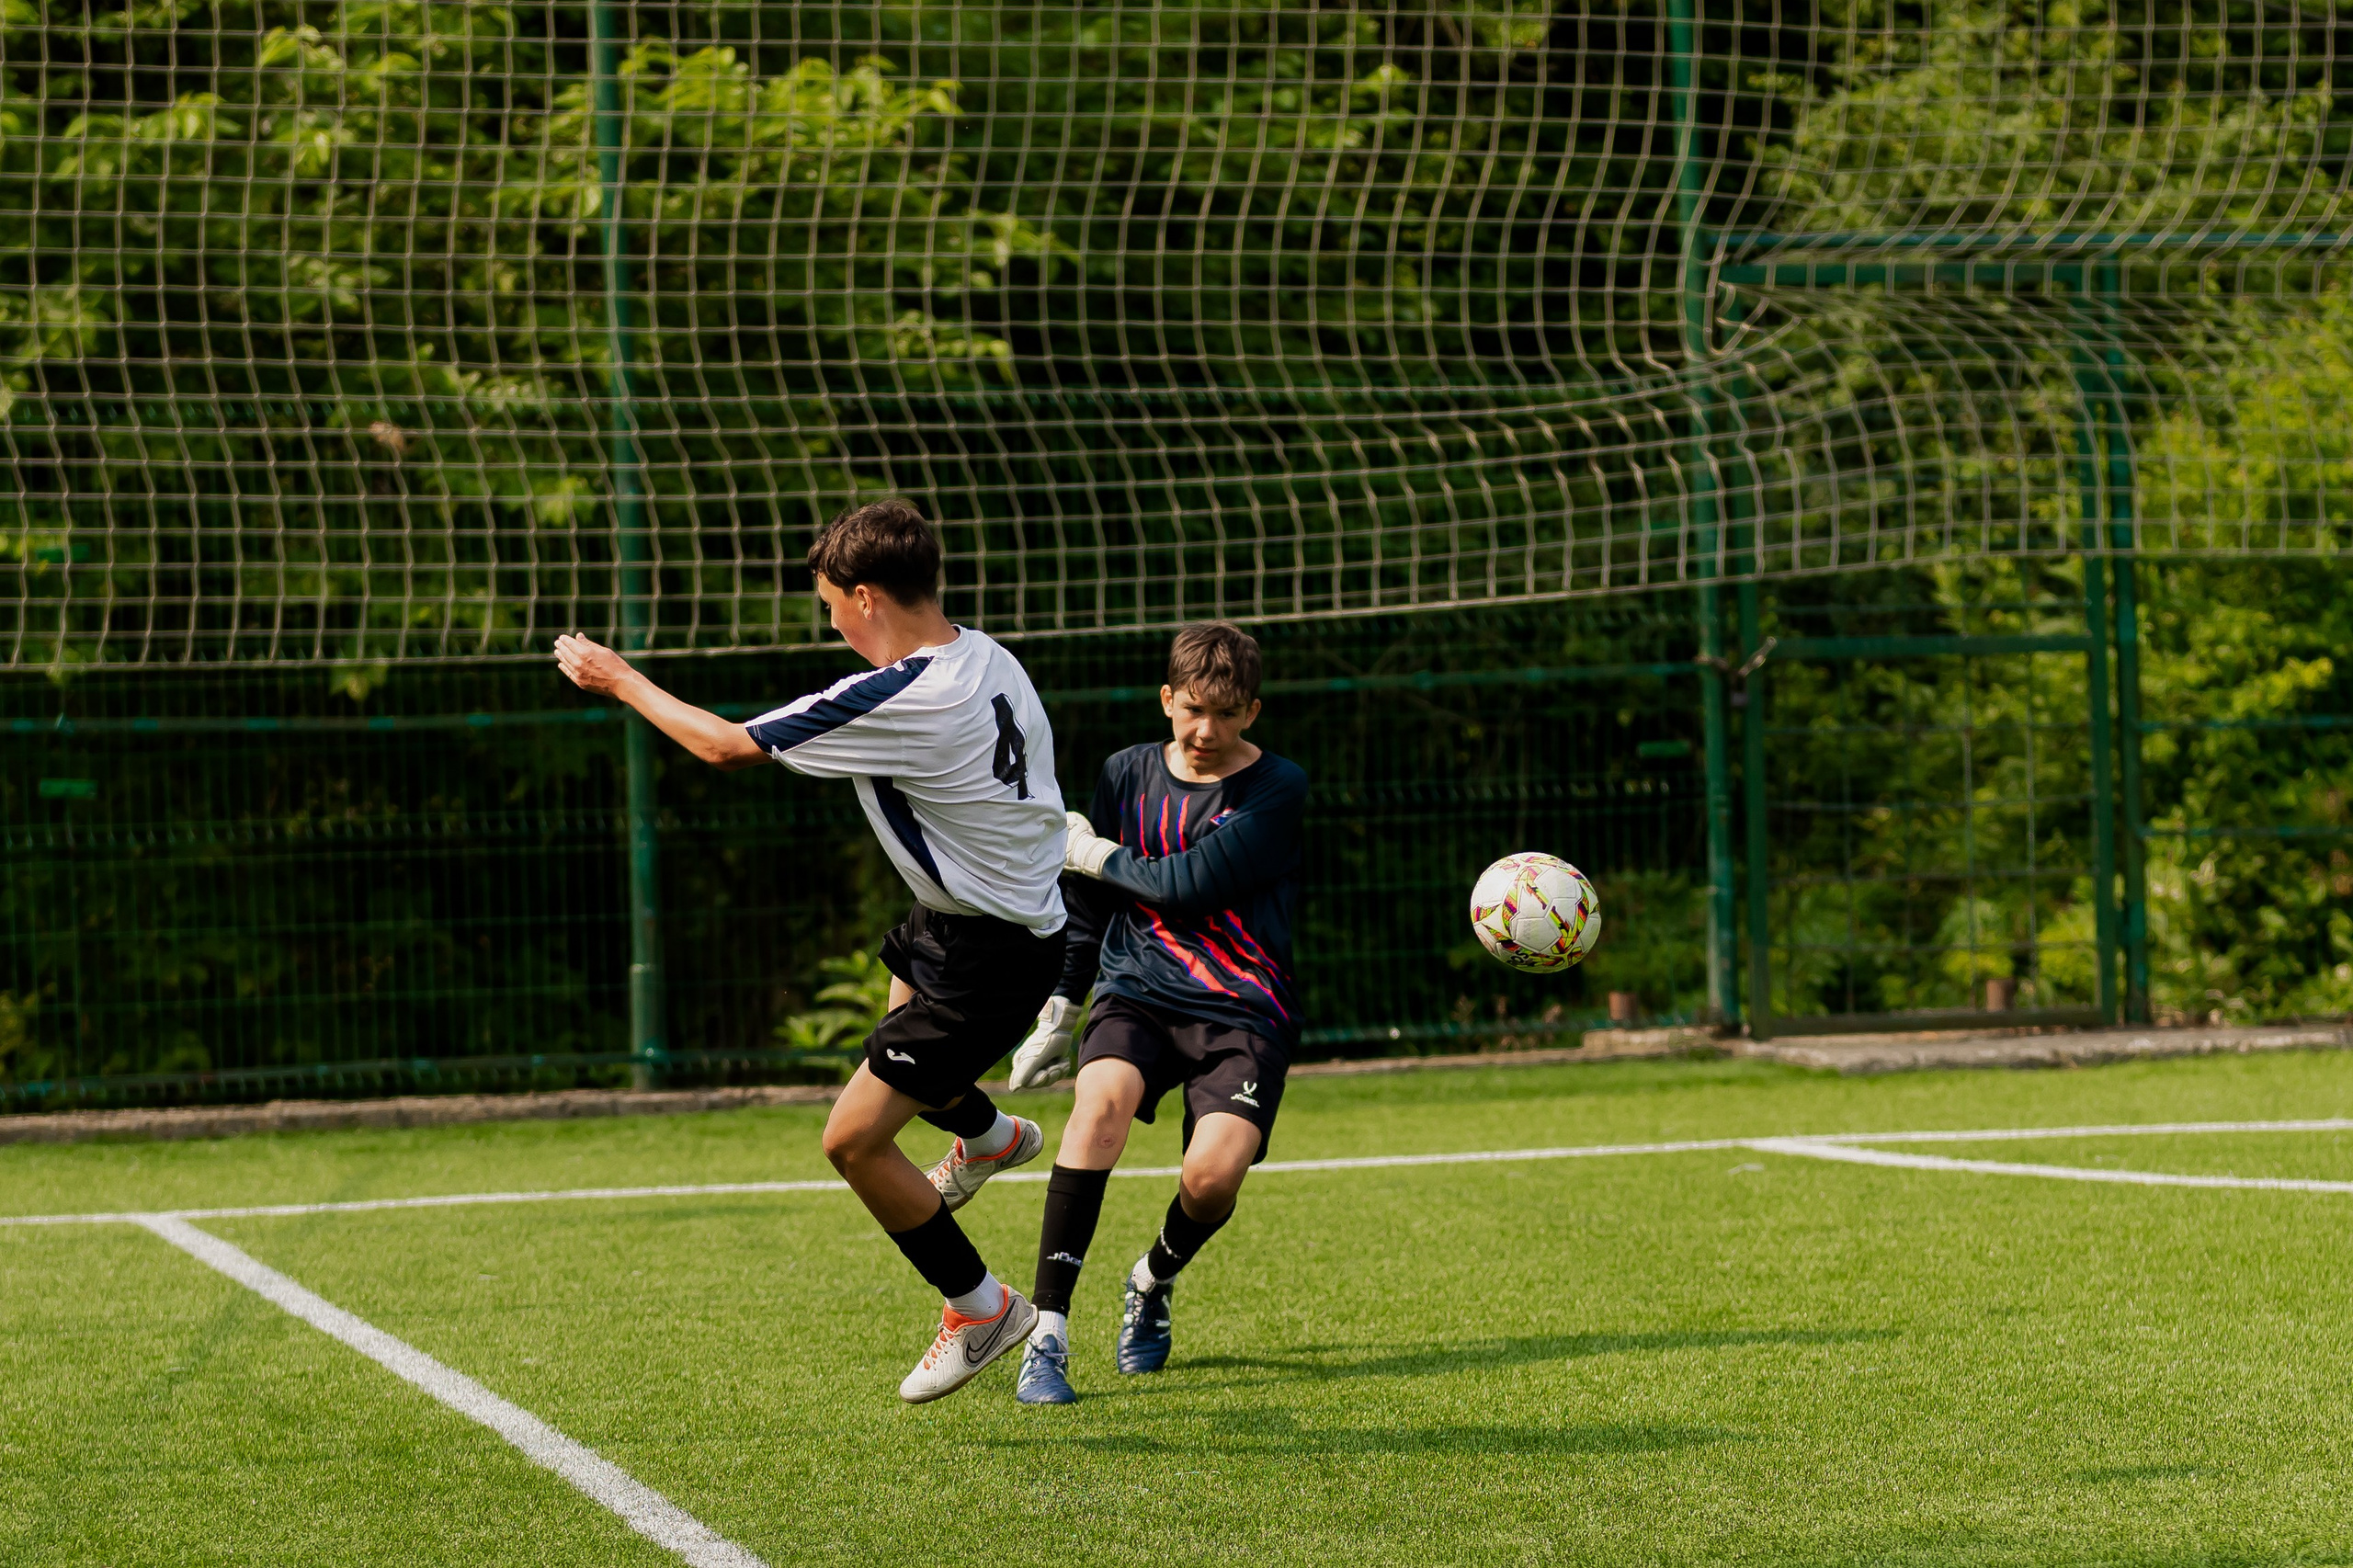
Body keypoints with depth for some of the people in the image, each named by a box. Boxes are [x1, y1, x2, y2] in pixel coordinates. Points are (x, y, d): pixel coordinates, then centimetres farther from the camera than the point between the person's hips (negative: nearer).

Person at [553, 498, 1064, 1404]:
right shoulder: (986, 658, -4)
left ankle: (978, 1309, 11)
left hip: (984, 956, -10)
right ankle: (988, 1136, 64)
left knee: (853, 1140, -5)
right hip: (1026, 914, 10)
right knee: (898, 1004, 37)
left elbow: (727, 746, -19)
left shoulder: (896, 702, -29)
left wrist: (619, 680, -5)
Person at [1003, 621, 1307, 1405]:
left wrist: (1092, 854, -4)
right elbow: (1090, 905, 19)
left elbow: (1190, 884, -16)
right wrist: (1058, 1012, 20)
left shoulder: (1277, 791, -6)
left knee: (1213, 1173, -24)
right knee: (1102, 1098, -31)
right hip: (1136, 993, 2)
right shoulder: (1128, 774, 7)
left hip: (1242, 1011, -2)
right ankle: (1047, 1334, -29)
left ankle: (1154, 1280, 15)